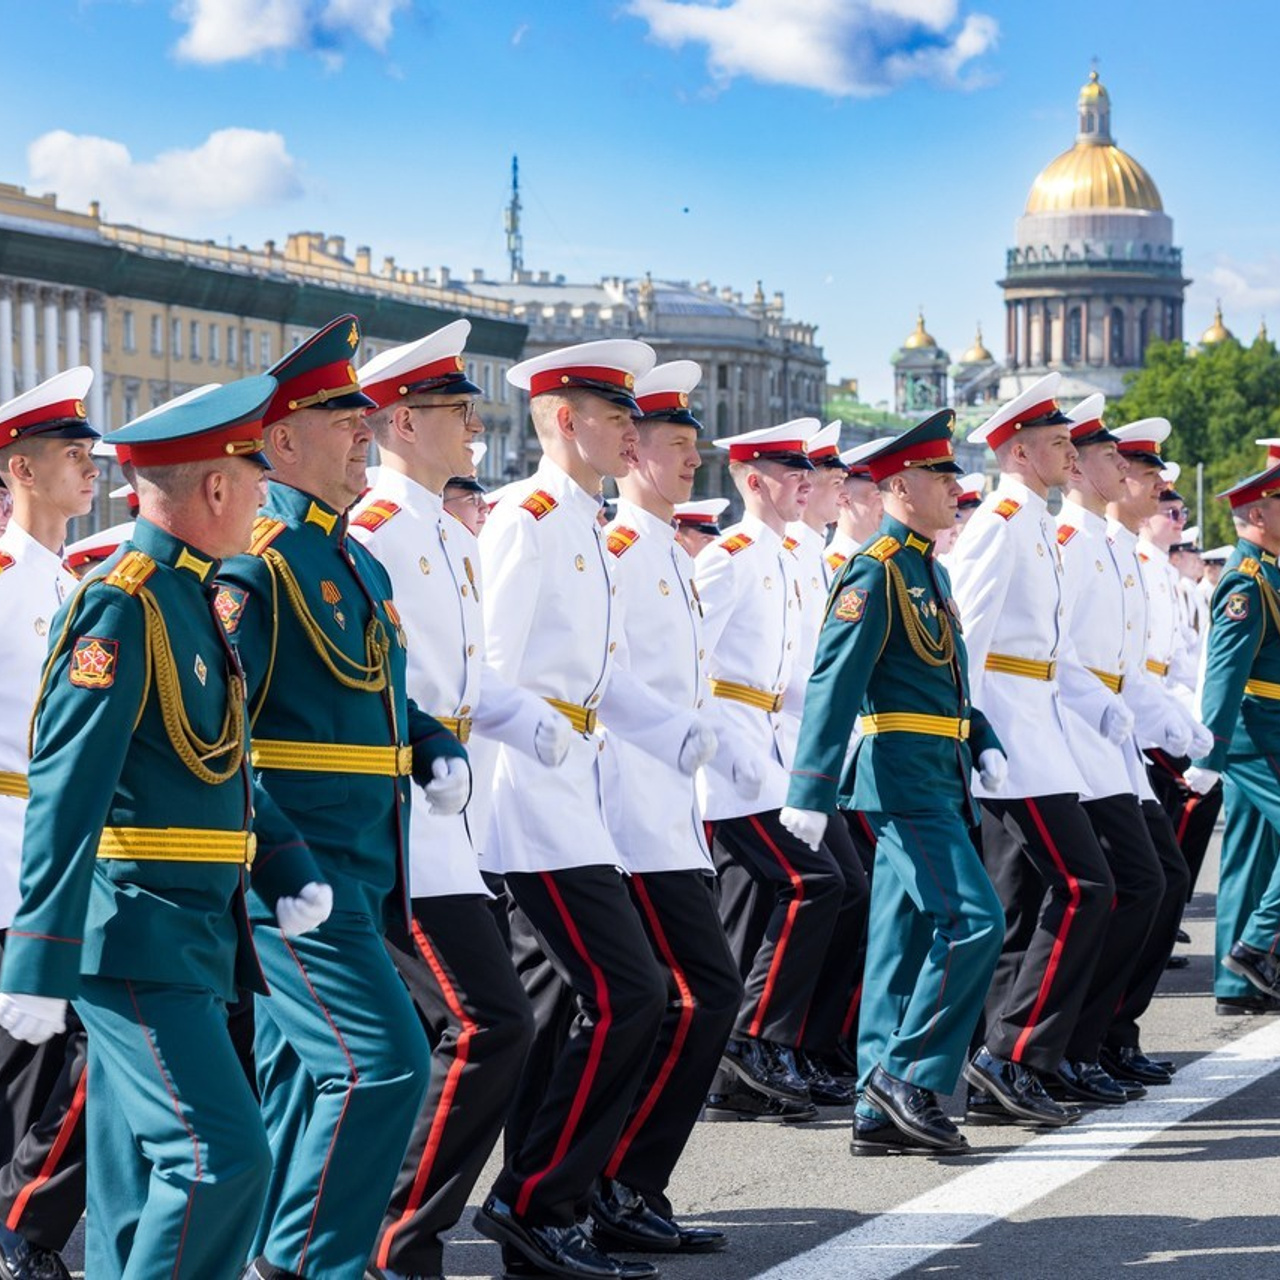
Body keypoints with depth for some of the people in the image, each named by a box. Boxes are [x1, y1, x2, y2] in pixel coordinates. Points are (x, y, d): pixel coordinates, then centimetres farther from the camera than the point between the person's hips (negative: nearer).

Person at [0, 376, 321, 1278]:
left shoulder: (192, 601, 15)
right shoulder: (123, 606, -15)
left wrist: (289, 872, 9)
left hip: (191, 937, 10)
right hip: (137, 940, -10)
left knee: (145, 1184, 11)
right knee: (220, 1154, -15)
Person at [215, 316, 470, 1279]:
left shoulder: (358, 563, 16)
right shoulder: (255, 562, -13)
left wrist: (442, 754, 8)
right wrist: (284, 859, -25)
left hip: (362, 866, 9)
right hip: (297, 873, -9)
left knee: (302, 1071, 14)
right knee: (383, 1061, -13)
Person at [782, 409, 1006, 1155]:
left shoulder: (929, 570, 17)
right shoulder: (876, 571, -12)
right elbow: (834, 683, -17)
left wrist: (984, 743, 10)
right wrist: (812, 795, -22)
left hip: (936, 778, 9)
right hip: (903, 776, -9)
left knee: (907, 937, 8)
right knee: (975, 919, -14)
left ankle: (883, 1110, 11)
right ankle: (908, 1072, -6)